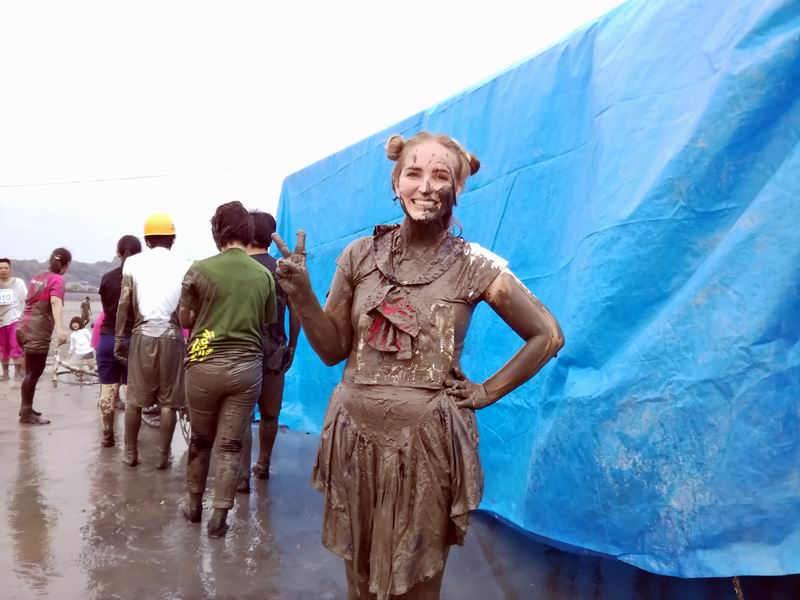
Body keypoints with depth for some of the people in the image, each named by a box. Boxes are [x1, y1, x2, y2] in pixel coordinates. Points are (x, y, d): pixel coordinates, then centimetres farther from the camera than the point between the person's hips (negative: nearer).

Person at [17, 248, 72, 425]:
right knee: (34, 373, -4)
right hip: (38, 332, -9)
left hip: (26, 328, 9)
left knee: (32, 371, 18)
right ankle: (26, 414, 0)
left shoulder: (37, 276, 16)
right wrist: (60, 328, -42)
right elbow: (55, 302, -29)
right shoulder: (57, 280, -11)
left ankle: (26, 408, 26)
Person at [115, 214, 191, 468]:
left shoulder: (133, 262, 4)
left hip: (142, 335, 1)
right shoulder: (184, 265, 3)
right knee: (168, 401, 6)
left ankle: (130, 453, 21)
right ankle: (163, 456, 11)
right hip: (172, 337, -1)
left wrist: (119, 338, 4)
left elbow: (124, 303, 0)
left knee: (134, 399, 12)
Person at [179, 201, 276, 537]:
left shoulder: (201, 270, -7)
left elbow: (185, 320, 1)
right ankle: (219, 516, 11)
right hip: (247, 367, 1)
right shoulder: (264, 275, -1)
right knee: (230, 444, 7)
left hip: (205, 364, -1)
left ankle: (193, 505, 32)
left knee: (200, 440, 17)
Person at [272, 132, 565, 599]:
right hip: (354, 436, 3)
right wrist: (302, 297, -9)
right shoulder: (360, 255, 0)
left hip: (427, 443, -2)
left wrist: (487, 392, -1)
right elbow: (333, 350, 5)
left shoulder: (475, 267, -6)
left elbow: (548, 336, 3)